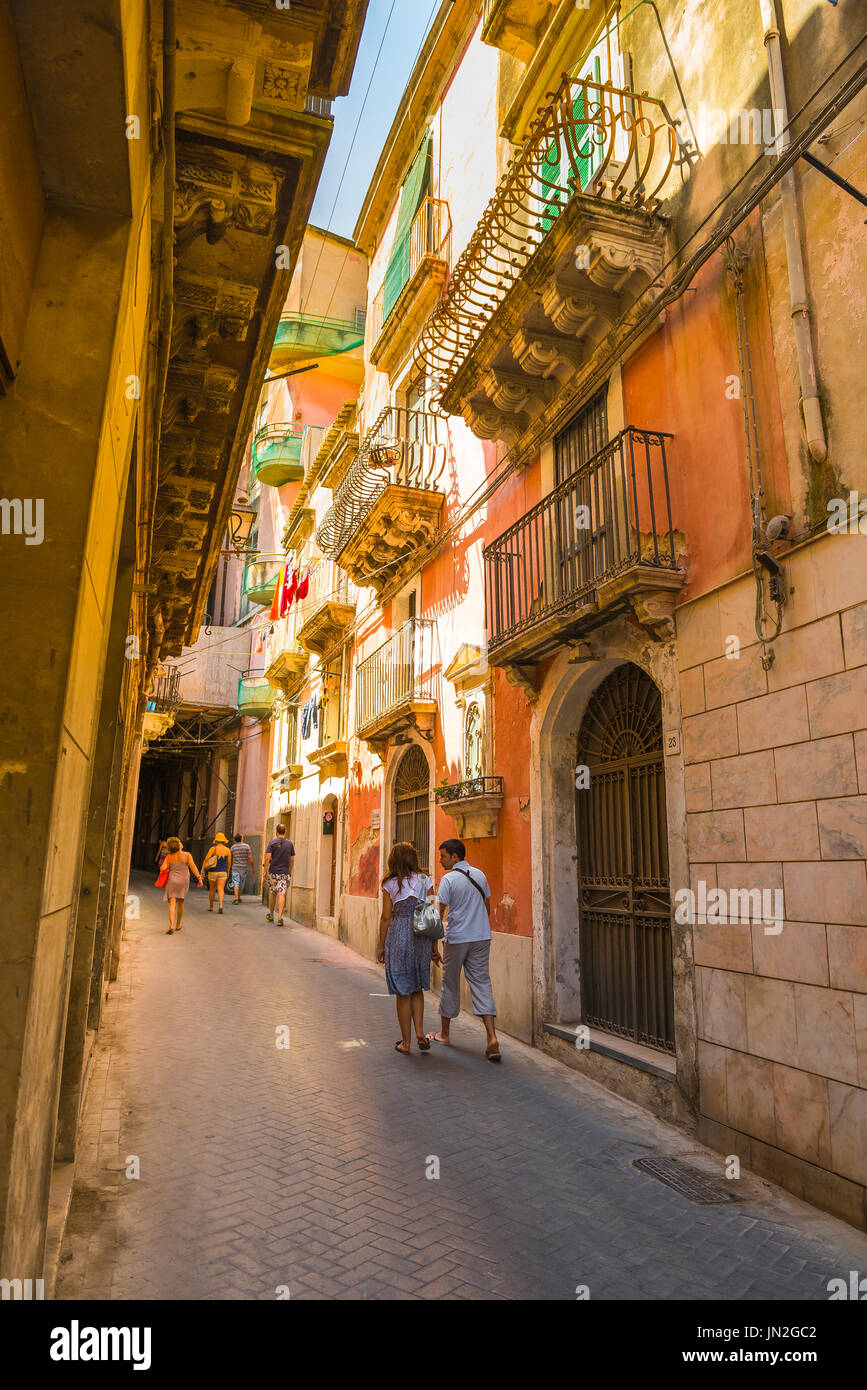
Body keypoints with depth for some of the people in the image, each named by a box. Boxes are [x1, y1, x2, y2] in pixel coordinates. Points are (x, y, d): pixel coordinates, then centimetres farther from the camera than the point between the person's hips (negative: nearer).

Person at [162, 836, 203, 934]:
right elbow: (193, 866, -16)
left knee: (172, 904, -5)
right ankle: (178, 925, 28)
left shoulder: (169, 856, 0)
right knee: (181, 903, 18)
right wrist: (199, 878, -19)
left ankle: (171, 926, -22)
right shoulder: (187, 855, -6)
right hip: (183, 881, 0)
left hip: (172, 880, 0)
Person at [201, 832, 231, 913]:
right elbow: (228, 862, 7)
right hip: (223, 872, 1)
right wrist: (228, 872, 21)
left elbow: (206, 859, -11)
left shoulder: (213, 848, -6)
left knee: (212, 889, 15)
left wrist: (202, 871, -8)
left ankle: (211, 906, 26)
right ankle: (221, 904, -27)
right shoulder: (227, 850, 0)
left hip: (213, 872, -1)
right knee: (220, 890, -5)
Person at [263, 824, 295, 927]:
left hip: (273, 872, 0)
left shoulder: (272, 842, -3)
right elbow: (292, 860, 9)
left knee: (272, 893, 15)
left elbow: (267, 857, -10)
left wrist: (265, 871, -4)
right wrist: (290, 871, 22)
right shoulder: (290, 843, 5)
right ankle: (280, 917, -15)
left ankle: (271, 915, 30)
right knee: (281, 894, -4)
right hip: (285, 873, 0)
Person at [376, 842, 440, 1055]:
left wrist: (381, 947, 6)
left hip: (398, 937, -2)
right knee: (417, 988, 20)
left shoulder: (390, 884, -4)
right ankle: (420, 1032, 7)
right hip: (422, 938, 2)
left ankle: (406, 1042, 16)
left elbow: (386, 917, -3)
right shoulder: (425, 881, 0)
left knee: (403, 992, 9)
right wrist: (434, 946, 9)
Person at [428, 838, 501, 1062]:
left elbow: (440, 911, -14)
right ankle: (492, 1038, -9)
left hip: (457, 939, -5)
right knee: (481, 984, 3)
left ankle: (444, 1033, 26)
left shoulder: (449, 879, -11)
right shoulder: (479, 875, 7)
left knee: (450, 984, 11)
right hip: (482, 937, 5)